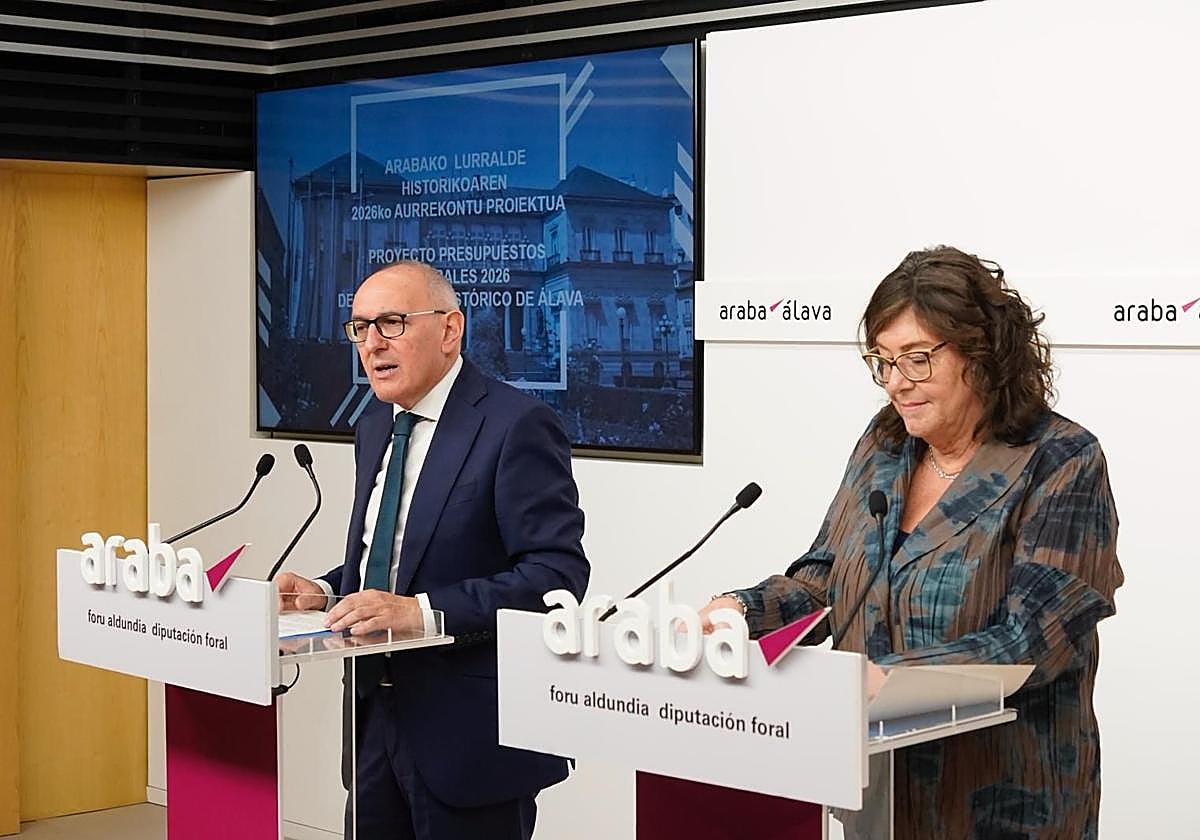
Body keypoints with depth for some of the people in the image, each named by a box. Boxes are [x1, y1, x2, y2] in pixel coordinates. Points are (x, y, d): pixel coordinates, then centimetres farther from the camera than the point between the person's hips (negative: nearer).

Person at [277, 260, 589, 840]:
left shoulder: (516, 426, -15)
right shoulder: (376, 426, 12)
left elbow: (557, 573, -22)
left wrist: (422, 611, -29)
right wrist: (326, 591, 1)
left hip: (470, 730, -7)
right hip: (377, 715, 8)